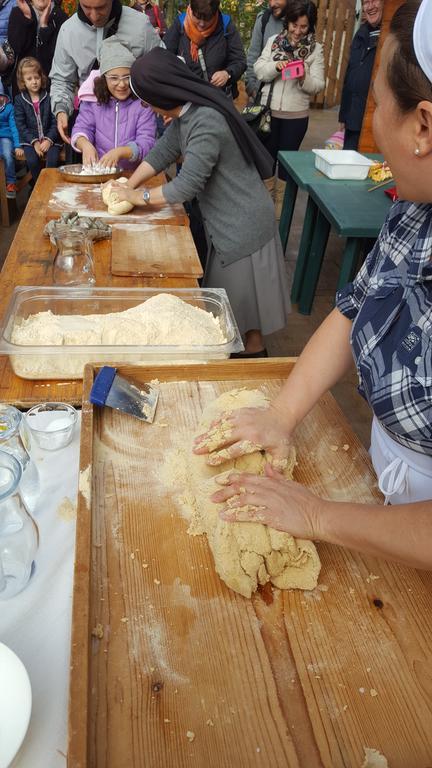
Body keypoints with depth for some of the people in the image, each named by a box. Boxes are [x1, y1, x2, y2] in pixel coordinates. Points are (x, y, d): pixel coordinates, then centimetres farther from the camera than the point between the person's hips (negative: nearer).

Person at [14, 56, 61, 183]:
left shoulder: (49, 98, 4)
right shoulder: (19, 100, 5)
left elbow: (55, 122, 0)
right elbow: (20, 125, 0)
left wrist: (49, 140, -13)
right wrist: (34, 142, -12)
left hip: (50, 139, 0)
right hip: (30, 140, 0)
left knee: (52, 160, -28)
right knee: (32, 161, -26)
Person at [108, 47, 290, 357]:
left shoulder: (206, 122, -27)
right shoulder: (185, 112, 3)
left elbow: (188, 184, -26)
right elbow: (163, 151, 13)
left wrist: (139, 196, -12)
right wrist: (129, 185, 5)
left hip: (242, 227, -9)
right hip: (225, 222, 9)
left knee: (243, 304, 6)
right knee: (228, 301, 20)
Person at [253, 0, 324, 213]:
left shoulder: (316, 49, -1)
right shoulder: (274, 41, 4)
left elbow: (318, 85, -6)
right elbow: (258, 70, -3)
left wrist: (304, 79, -26)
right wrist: (275, 66, -21)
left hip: (296, 115, -1)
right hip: (269, 110, 1)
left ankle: (280, 202, 25)